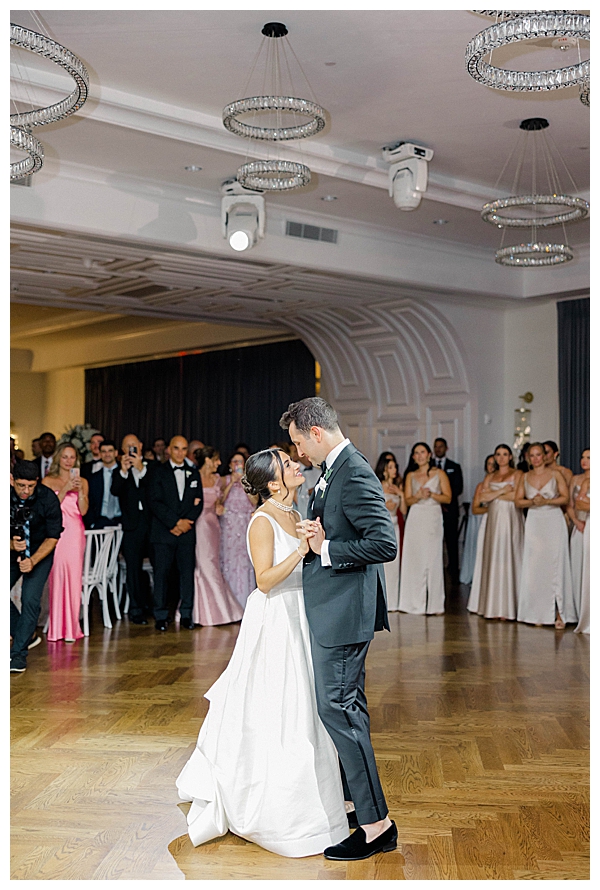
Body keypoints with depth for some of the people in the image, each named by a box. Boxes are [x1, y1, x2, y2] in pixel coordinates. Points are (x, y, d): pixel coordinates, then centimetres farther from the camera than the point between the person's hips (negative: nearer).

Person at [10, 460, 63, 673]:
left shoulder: (48, 498, -24)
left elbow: (53, 537, -16)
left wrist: (33, 560, -29)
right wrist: (11, 544, -31)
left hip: (40, 552, -3)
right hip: (10, 550, 3)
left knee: (30, 599, -15)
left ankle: (18, 653, -6)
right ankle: (28, 635, 17)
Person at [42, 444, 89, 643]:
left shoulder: (82, 482, 13)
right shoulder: (48, 481, 9)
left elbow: (83, 510, 4)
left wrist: (80, 490, -8)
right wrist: (65, 490, -11)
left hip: (74, 533, 1)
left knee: (74, 577, -5)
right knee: (57, 576, -9)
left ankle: (71, 628, 0)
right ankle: (57, 628, -2)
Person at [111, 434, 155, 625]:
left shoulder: (151, 467, 9)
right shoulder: (119, 471, 11)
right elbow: (115, 491, -8)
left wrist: (141, 468, -18)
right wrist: (123, 471, -23)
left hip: (153, 523, 0)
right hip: (132, 526, 0)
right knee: (134, 569, 2)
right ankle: (137, 610, 9)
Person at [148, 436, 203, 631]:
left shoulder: (194, 474, 15)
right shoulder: (158, 472, 4)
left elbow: (198, 503, 10)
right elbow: (154, 502, -5)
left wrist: (186, 522, -7)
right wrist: (175, 522, -12)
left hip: (187, 532, 3)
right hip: (163, 532, -3)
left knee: (187, 572, 1)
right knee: (161, 572, -3)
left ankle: (186, 614, 9)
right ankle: (160, 615, 5)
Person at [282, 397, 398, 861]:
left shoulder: (354, 474, -20)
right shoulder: (336, 469, 11)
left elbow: (385, 543, -26)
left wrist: (326, 549, -19)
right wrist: (314, 533, 4)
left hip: (343, 610, -11)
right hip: (336, 609, 11)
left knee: (337, 708, -6)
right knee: (349, 705, 18)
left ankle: (376, 823, 2)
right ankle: (357, 801, 32)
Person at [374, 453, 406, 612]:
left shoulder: (397, 488, 13)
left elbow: (403, 511, 10)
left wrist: (402, 495, -1)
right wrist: (384, 507, -15)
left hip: (393, 527, 5)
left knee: (393, 564, 4)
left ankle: (392, 601, 10)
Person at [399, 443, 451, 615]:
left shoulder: (439, 474, 6)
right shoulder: (410, 476, 13)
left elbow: (448, 497, 1)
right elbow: (407, 500, 8)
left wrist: (431, 494, -12)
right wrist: (418, 496, -12)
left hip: (433, 519, -2)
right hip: (415, 520, 2)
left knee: (433, 560, -3)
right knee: (414, 560, -1)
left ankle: (434, 604, 2)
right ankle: (417, 603, 4)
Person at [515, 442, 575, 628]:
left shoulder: (555, 474, 2)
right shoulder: (525, 477, 11)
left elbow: (565, 497, -3)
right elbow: (518, 500, 6)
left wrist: (546, 501, -15)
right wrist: (532, 501, -12)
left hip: (553, 521, -3)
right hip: (534, 522, 3)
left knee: (555, 564, -6)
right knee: (534, 567, 0)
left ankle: (558, 613, -3)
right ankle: (538, 613, 6)